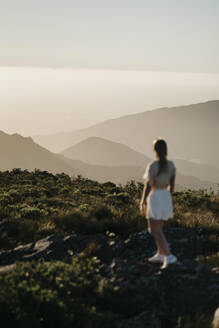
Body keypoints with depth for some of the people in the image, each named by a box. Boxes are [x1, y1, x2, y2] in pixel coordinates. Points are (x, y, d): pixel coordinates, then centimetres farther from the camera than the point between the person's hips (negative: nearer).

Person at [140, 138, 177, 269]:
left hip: (155, 199, -7)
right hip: (167, 198, 7)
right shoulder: (171, 165, 1)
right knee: (158, 228, 21)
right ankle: (160, 255, 26)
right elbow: (172, 184, 10)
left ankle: (169, 256, -13)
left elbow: (148, 186, -17)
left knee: (155, 231, -1)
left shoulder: (152, 166, -18)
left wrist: (142, 203, -8)